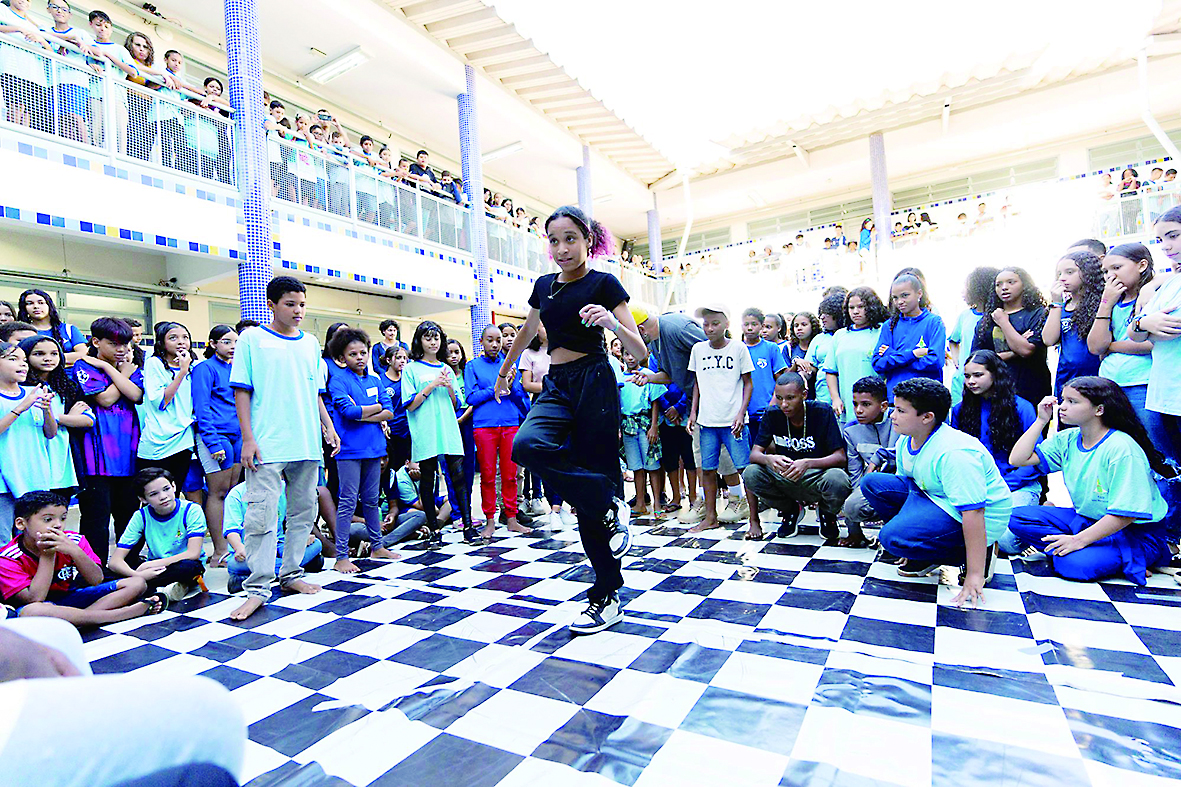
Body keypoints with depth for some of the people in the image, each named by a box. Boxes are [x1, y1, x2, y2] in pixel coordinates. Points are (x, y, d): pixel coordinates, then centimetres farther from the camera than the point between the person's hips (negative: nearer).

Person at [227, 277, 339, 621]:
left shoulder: (311, 343, 13)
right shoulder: (252, 339, 1)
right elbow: (241, 391, -2)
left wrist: (328, 427, 10)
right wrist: (248, 438, -9)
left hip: (307, 445, 5)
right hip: (267, 446, -5)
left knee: (303, 512, 11)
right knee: (262, 516, -5)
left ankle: (290, 574, 25)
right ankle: (258, 587, 5)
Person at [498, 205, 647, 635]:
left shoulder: (604, 284, -1)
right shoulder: (544, 286, 15)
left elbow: (640, 352, -5)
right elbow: (527, 331, 34)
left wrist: (613, 323, -24)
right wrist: (504, 370, 43)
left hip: (594, 383, -4)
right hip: (556, 385, 5)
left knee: (595, 473, -7)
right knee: (527, 445, -25)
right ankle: (608, 506, -11)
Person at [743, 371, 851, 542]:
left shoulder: (822, 412, -15)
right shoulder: (773, 414, -7)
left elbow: (841, 457, -18)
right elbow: (754, 454, -10)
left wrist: (807, 463, -37)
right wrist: (769, 459, -35)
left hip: (816, 479, -3)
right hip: (785, 479, 3)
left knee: (837, 479, -36)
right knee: (750, 474, -23)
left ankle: (827, 513, 3)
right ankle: (790, 510, 7)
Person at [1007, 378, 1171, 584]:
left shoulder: (1122, 448, -21)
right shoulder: (1068, 439, 0)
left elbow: (1126, 514, -23)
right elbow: (1018, 459, -4)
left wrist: (1079, 540, -27)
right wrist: (1041, 420, -6)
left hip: (1136, 532, -7)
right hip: (1086, 519, 7)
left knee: (1074, 564, -33)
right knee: (1017, 517, -13)